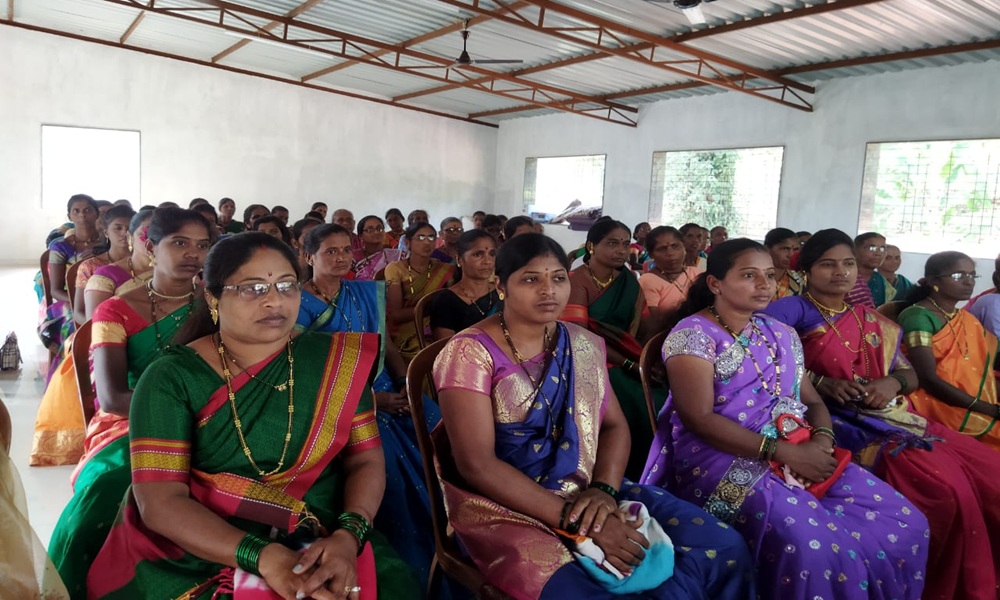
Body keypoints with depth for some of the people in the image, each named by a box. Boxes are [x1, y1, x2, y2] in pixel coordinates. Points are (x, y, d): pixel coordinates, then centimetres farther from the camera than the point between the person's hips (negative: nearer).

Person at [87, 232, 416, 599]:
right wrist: (266, 558, -25)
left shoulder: (335, 360, -1)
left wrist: (348, 536, -20)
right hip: (199, 558, 0)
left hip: (321, 548, 1)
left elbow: (365, 459, -1)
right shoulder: (171, 378, -6)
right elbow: (159, 501, -13)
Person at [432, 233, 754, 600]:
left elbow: (614, 425, 9)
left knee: (722, 548, -9)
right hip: (504, 506, -5)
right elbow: (476, 464, -17)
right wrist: (572, 521, -21)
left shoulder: (583, 345, 6)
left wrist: (603, 489, -12)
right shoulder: (470, 353, -13)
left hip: (586, 492, 5)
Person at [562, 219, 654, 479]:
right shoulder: (577, 281, -6)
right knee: (637, 406, -27)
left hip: (631, 363, 5)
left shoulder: (629, 281, 11)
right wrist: (628, 365, -18)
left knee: (661, 401, -20)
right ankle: (631, 476, -7)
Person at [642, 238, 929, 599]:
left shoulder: (781, 334, 16)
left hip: (801, 454, 7)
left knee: (905, 523, -6)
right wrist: (784, 451, -18)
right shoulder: (692, 334, -7)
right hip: (727, 462, -7)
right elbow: (699, 419, -15)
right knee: (813, 547, -29)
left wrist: (822, 440, -7)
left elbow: (812, 400, 17)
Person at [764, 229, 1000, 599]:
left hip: (895, 417, 7)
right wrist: (821, 381, -19)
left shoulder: (871, 320, 18)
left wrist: (893, 382, -5)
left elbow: (910, 374, 20)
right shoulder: (795, 311, -1)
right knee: (948, 489, -24)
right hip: (846, 424, -7)